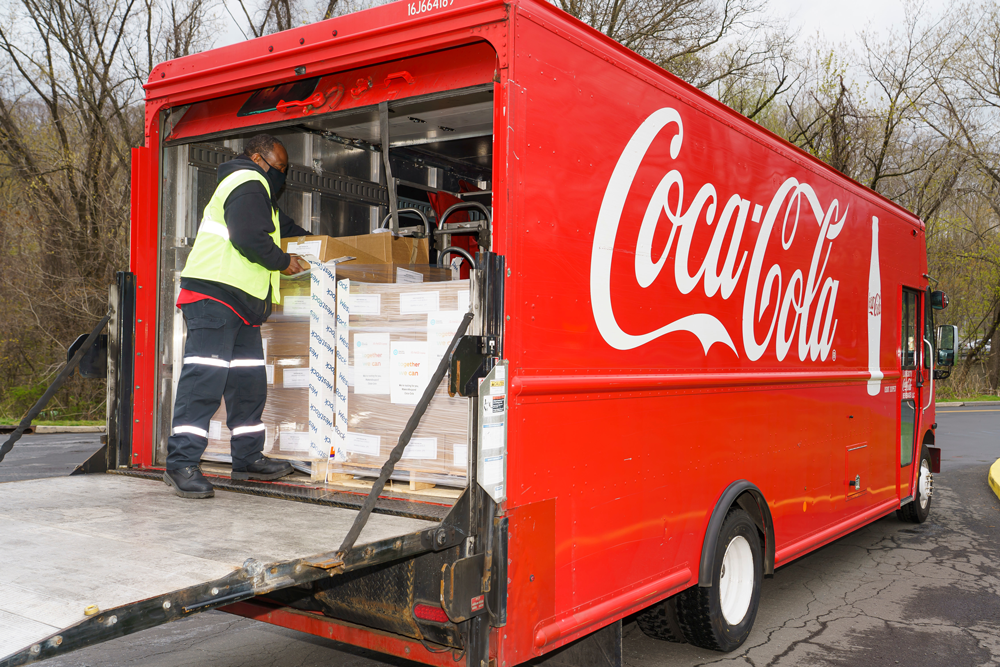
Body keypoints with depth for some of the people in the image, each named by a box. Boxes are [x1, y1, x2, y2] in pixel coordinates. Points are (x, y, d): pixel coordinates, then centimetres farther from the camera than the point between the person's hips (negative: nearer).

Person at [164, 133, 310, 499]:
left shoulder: (257, 192, 29)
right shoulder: (249, 183, -6)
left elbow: (285, 226, 41)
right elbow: (249, 237, -19)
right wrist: (283, 262, -6)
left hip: (240, 304, 11)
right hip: (214, 294, -11)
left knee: (249, 379, 10)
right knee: (205, 376, -14)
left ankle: (248, 458, 17)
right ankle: (182, 462, -14)